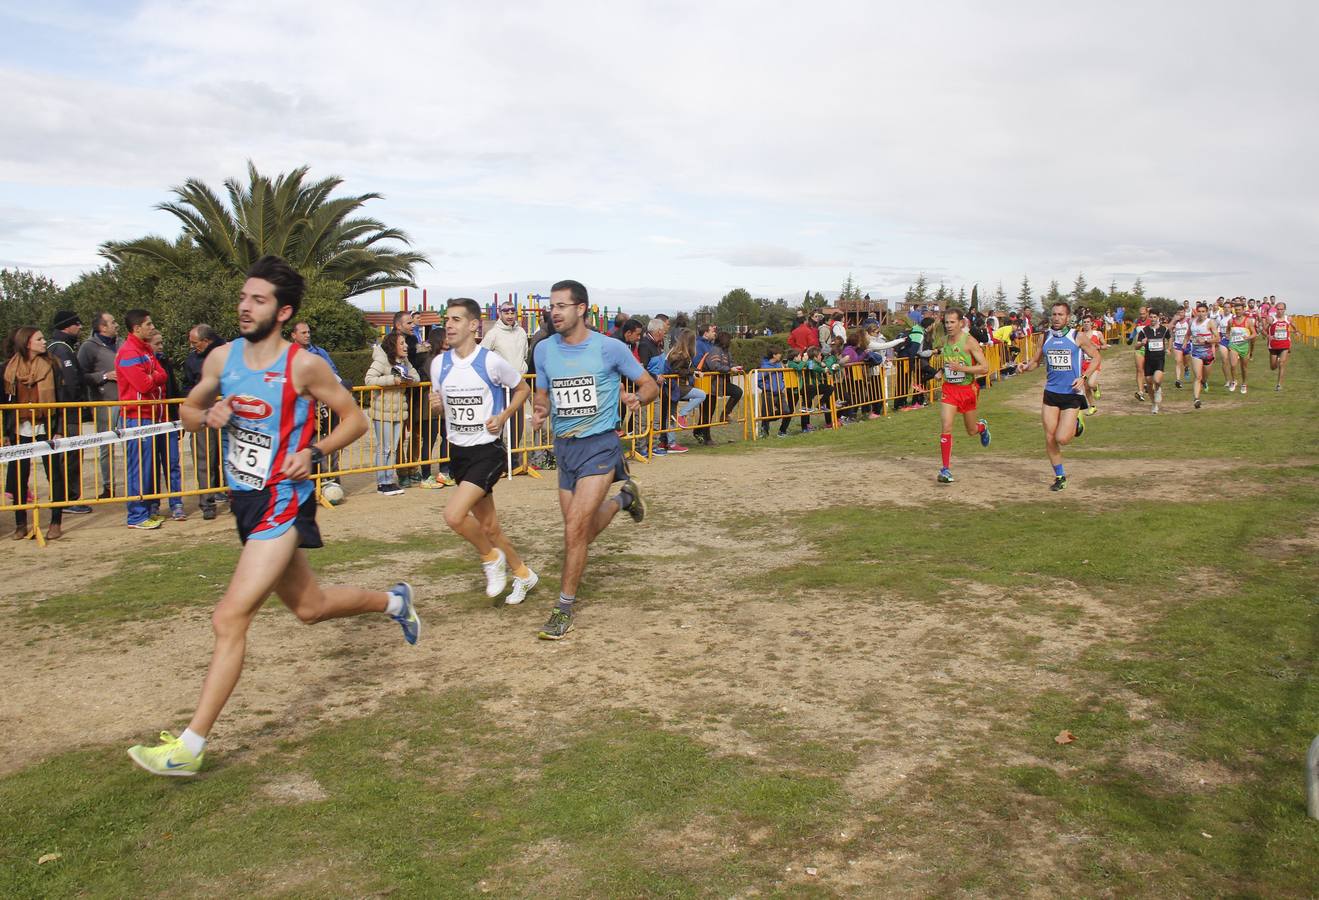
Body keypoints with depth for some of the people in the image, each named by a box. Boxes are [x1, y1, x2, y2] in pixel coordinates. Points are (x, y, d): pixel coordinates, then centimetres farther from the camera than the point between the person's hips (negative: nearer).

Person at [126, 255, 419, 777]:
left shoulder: (303, 366, -13)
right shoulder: (222, 358, 4)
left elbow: (355, 419, -4)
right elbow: (188, 412, 17)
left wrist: (314, 452, -19)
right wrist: (209, 416, -6)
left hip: (282, 503, -7)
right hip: (246, 500, 7)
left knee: (230, 619, -13)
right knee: (309, 607, 21)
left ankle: (190, 747, -3)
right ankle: (393, 602, 47)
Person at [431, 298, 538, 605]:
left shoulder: (491, 361, -13)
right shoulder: (439, 363, 1)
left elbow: (523, 389, 1)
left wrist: (503, 417, -12)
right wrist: (436, 404, -8)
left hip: (487, 450, -6)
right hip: (458, 451, 6)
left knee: (454, 514, -21)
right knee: (487, 525, 13)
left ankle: (491, 556, 6)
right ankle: (522, 573, 34)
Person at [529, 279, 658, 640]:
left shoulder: (609, 348, -8)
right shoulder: (544, 349, 3)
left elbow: (650, 385, 1)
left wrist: (637, 398, -21)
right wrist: (540, 411, -7)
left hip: (599, 444, -5)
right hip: (564, 447, 5)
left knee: (575, 528, -15)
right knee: (584, 532, 14)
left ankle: (565, 607, 1)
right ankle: (622, 498, 45)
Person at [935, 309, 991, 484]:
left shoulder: (969, 342, -15)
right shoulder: (945, 340, 2)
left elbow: (985, 368, -19)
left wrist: (961, 368, -28)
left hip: (968, 389, -3)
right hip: (949, 389, 3)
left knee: (972, 431, 14)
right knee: (945, 427, -15)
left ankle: (982, 426, 53)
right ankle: (946, 469, -11)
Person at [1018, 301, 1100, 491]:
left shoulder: (1077, 337, -5)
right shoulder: (1046, 338, 5)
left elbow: (1096, 356, 2)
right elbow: (1035, 360, 14)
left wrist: (1084, 378, -10)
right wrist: (1026, 366, -9)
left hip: (1072, 393, -4)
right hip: (1051, 392, 4)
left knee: (1062, 439, -12)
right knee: (1049, 438, 2)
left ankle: (1076, 424, 22)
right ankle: (1060, 476, 18)